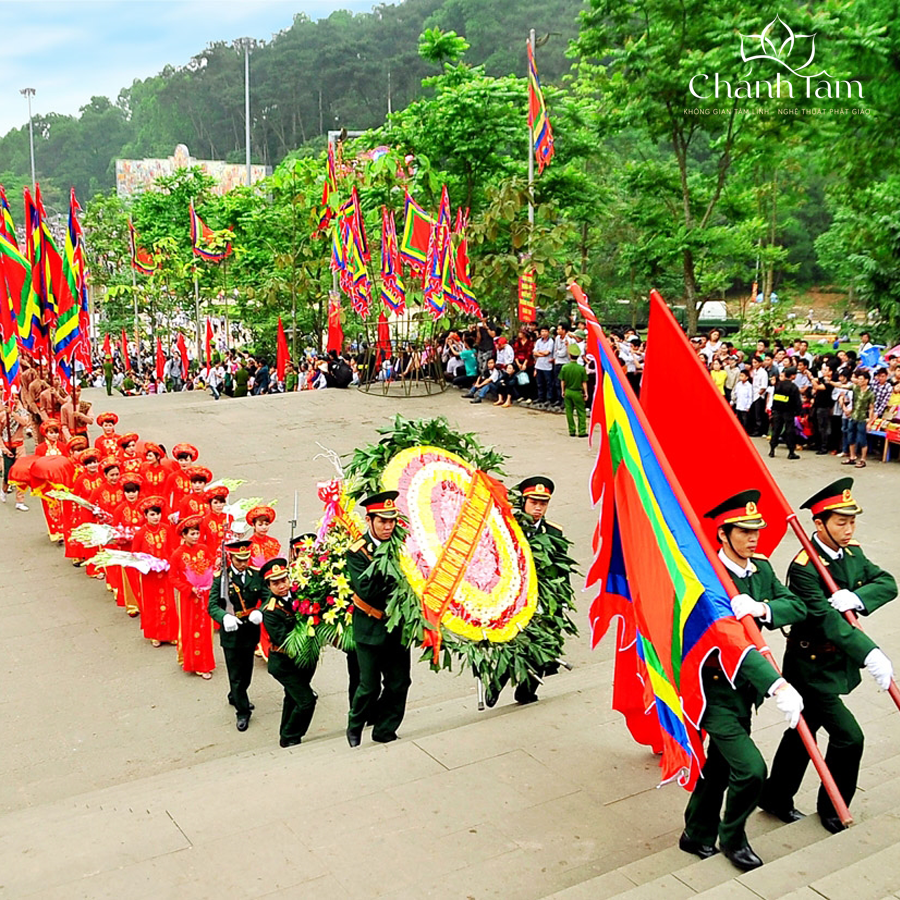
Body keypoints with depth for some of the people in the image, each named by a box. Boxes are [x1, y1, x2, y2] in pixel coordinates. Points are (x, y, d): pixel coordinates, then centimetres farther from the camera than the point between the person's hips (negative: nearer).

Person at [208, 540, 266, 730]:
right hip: (231, 633, -4)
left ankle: (235, 697, 46)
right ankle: (242, 711, 19)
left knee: (247, 671, 21)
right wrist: (224, 617, -35)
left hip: (251, 631, 4)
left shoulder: (256, 575, -2)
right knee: (236, 674, 5)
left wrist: (260, 612, -23)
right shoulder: (220, 577, -12)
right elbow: (212, 606, -14)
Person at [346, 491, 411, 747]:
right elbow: (367, 592, -23)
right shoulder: (358, 552, -11)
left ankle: (385, 731, 26)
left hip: (398, 627, 4)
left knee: (399, 683, 8)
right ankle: (355, 727, 31)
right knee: (370, 687, 4)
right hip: (371, 629, -4)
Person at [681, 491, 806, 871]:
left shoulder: (762, 569, 1)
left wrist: (762, 608, -28)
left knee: (721, 765, 21)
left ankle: (697, 835, 41)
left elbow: (797, 606, -7)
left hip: (745, 691, 8)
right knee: (750, 769, -12)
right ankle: (732, 836, 16)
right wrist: (778, 685, -43)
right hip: (716, 690, -8)